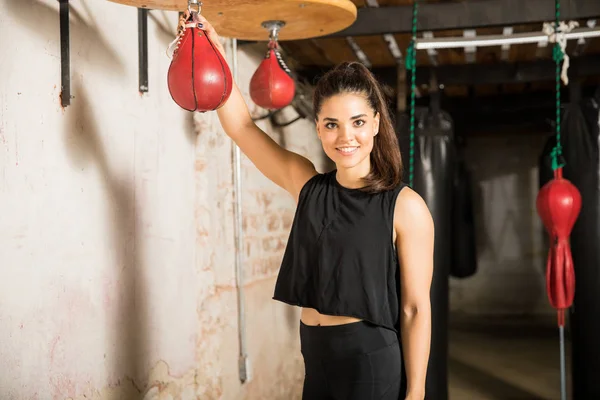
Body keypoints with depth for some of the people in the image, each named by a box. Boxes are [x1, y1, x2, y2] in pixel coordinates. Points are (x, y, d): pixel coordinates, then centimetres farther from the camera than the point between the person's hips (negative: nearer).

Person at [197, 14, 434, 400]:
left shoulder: (405, 207, -11)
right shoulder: (308, 186, 2)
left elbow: (416, 310, -11)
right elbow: (241, 126, 6)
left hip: (375, 362, -5)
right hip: (316, 359, 5)